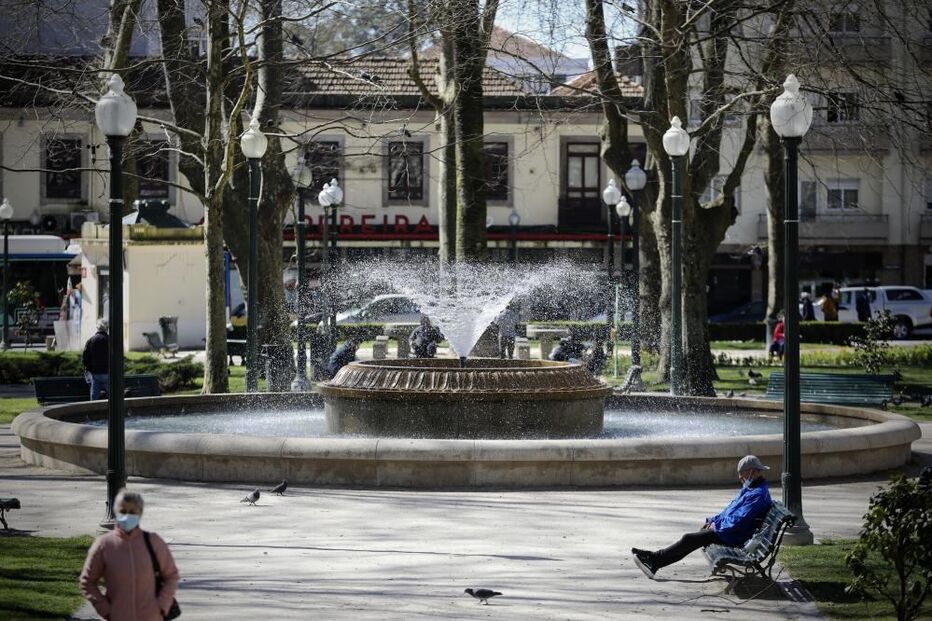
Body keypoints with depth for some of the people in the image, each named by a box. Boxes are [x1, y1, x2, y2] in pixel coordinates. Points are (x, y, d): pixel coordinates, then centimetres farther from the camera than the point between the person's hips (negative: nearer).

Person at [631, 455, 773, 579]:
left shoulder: (758, 495, -19)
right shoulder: (750, 489, 15)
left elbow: (739, 521, -25)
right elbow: (730, 510, 25)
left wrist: (716, 526, -13)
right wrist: (712, 520, 12)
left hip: (734, 538, -10)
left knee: (689, 539, -13)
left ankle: (655, 560, -8)